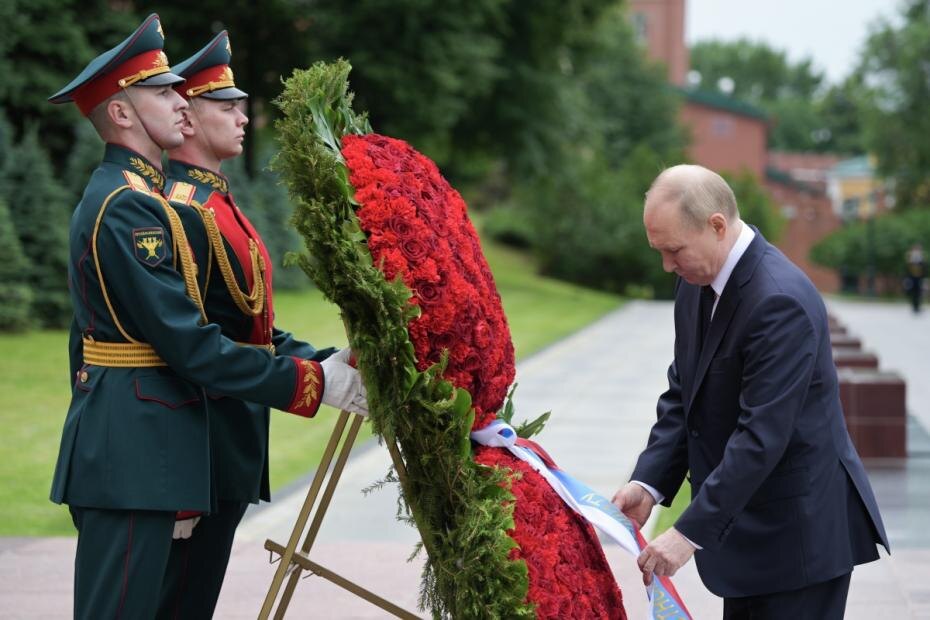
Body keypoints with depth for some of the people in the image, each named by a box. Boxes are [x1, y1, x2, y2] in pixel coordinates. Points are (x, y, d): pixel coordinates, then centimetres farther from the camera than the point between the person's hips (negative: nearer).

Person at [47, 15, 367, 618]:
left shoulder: (115, 194, 16)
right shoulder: (130, 206, -16)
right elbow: (191, 345, -21)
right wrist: (315, 381, -17)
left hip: (121, 450, 10)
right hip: (131, 457, -10)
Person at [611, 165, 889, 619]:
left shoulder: (781, 301, -25)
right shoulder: (697, 281, 4)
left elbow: (762, 436, -28)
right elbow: (683, 393, 9)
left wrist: (690, 532, -27)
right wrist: (648, 483, -4)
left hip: (798, 530, -9)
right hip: (748, 525, 9)